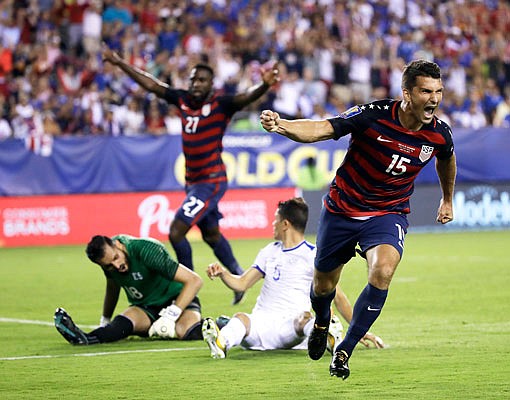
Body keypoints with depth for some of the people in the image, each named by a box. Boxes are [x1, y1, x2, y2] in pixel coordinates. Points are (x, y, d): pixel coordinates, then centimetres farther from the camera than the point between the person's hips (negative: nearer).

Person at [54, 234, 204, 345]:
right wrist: (105, 320, 29)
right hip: (145, 308, 5)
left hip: (176, 300, -4)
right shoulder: (108, 259, -7)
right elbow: (113, 287, 19)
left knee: (187, 330, -44)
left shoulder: (147, 250, -27)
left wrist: (170, 316, -35)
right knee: (125, 320, -35)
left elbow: (194, 280, -30)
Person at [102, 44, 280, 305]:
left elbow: (246, 97, -30)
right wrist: (119, 63, 16)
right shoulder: (183, 100, 4)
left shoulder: (220, 105, -13)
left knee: (176, 232, -14)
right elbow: (151, 85, 13)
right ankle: (239, 277, 39)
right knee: (211, 235, 20)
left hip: (212, 180, -7)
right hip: (193, 180, 7)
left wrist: (265, 85, -51)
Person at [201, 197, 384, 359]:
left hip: (290, 327, -2)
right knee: (241, 318, -32)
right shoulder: (270, 251, 23)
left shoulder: (312, 255, 5)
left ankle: (329, 338, -69)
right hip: (260, 321, 3)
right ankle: (220, 343, -64)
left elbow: (337, 296, 3)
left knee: (304, 319, -37)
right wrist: (222, 273, 2)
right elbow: (242, 284, 23)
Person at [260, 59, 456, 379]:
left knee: (382, 272, -27)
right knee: (324, 284, 14)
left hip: (389, 212, 1)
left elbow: (446, 159, 14)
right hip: (342, 208, -1)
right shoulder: (374, 116, -24)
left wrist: (448, 199, 28)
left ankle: (344, 352, -12)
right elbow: (321, 129, -32)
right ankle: (322, 324, 53)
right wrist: (281, 125, -50)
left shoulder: (439, 134, -11)